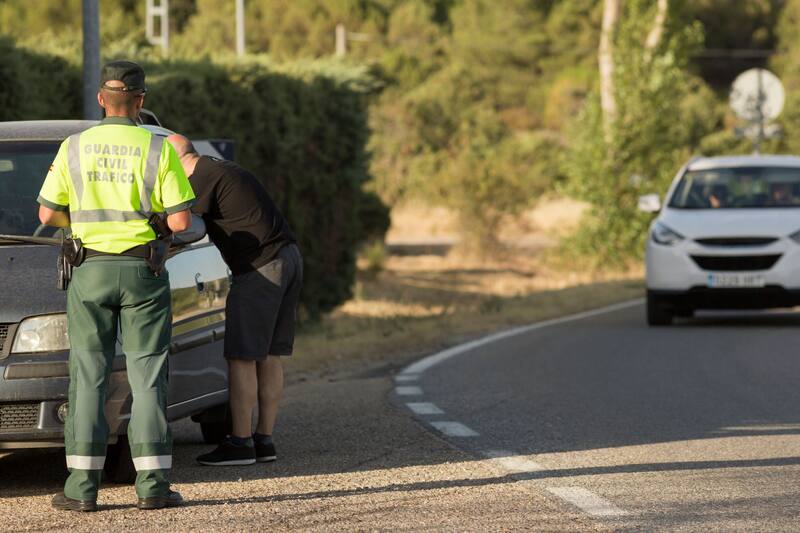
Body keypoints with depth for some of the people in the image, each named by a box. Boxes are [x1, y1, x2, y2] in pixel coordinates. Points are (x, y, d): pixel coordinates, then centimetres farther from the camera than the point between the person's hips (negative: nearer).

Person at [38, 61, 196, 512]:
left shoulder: (74, 148, 0)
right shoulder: (158, 150, -5)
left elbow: (48, 214, 3)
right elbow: (181, 221, -8)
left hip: (90, 271, 1)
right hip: (142, 271, -1)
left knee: (89, 377, 4)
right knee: (147, 376, 2)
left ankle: (83, 486, -1)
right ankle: (153, 485, -2)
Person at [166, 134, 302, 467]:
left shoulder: (203, 179, -9)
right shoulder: (224, 171, 21)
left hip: (261, 266, -10)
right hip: (289, 256, 10)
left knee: (242, 357, -5)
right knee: (270, 356, 11)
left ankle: (241, 442, -5)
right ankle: (264, 439, 13)